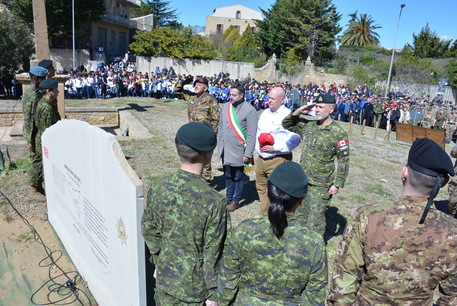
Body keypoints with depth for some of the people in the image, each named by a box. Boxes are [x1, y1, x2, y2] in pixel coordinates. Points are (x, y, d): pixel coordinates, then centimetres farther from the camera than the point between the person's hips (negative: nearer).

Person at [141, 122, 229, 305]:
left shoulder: (158, 188, -13)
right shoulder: (214, 201, -28)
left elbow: (149, 231, 0)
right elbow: (213, 253, -20)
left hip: (165, 278, 4)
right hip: (195, 285, -4)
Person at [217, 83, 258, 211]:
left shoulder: (249, 110, -14)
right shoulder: (226, 106, 5)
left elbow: (251, 135, -15)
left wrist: (248, 154, -16)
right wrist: (219, 145, 12)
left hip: (238, 151, -6)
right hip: (225, 150, 6)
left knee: (238, 177, 8)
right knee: (228, 175, 18)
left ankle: (236, 201, 24)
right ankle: (228, 198, 34)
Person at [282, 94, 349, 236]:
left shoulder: (338, 133, -13)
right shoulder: (308, 125, 4)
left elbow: (343, 161, -10)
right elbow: (286, 124, 13)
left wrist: (337, 184, -12)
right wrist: (298, 112, -3)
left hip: (321, 185, -6)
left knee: (315, 220, -1)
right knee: (300, 215, 18)